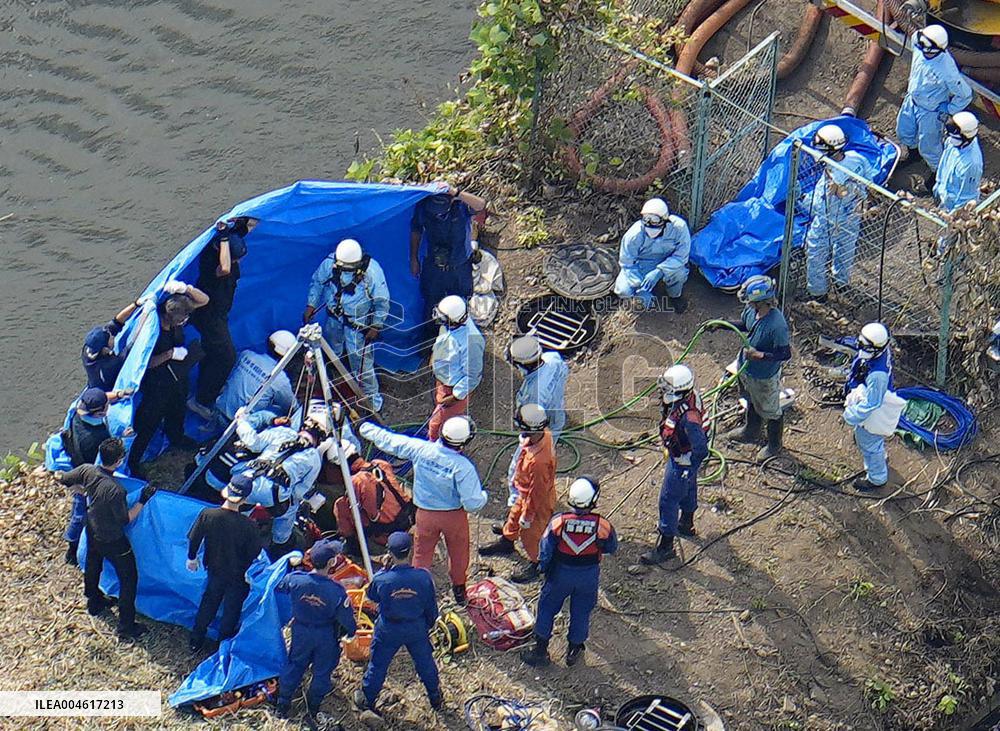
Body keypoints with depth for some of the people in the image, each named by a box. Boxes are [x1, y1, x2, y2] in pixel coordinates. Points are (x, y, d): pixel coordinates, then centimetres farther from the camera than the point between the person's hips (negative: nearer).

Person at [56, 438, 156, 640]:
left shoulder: (87, 471, -20)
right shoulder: (115, 490, -39)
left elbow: (62, 479, -1)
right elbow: (125, 519, -25)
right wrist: (142, 501, -22)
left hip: (92, 531, 7)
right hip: (112, 540, -7)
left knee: (93, 566, 32)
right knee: (129, 577, 10)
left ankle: (94, 602, 57)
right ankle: (126, 626, 17)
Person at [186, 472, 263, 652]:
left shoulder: (207, 515, -26)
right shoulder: (247, 525, -33)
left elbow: (194, 539, -11)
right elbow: (255, 552, -21)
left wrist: (192, 558, 10)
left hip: (215, 569, 3)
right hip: (238, 575, -3)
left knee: (208, 603, 28)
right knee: (231, 610, 23)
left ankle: (196, 641, 42)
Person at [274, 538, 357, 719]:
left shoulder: (295, 580, -24)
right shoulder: (336, 590, -31)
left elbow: (278, 588, 0)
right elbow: (347, 618, -19)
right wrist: (351, 632, 4)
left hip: (300, 631, 2)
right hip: (326, 636, -2)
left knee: (294, 665, 24)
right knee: (322, 670, 22)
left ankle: (283, 707, 35)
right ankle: (313, 708, 39)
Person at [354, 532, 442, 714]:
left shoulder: (381, 579, -28)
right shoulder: (423, 577, -23)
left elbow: (371, 595, -3)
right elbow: (431, 607, -8)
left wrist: (384, 569, -3)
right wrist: (429, 624, 12)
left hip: (388, 630, -1)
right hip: (417, 629, 1)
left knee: (378, 664, 20)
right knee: (425, 662, 25)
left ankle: (367, 699, 38)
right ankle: (436, 697, 44)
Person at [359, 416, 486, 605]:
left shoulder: (420, 449, -20)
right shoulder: (464, 467, -29)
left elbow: (389, 441, -5)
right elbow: (472, 504, -25)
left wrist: (366, 429, 11)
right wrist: (483, 496, -2)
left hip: (425, 514, 2)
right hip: (454, 516, -2)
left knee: (422, 554, 22)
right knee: (458, 554, 23)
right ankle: (459, 589, 41)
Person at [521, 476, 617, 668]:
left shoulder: (558, 521, -22)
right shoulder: (602, 525, -22)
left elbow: (546, 550, -12)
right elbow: (612, 547, -4)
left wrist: (544, 568, 6)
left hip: (561, 573, 0)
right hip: (589, 576, 0)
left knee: (547, 607, 19)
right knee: (581, 612, 20)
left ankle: (541, 649, 26)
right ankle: (574, 650, 33)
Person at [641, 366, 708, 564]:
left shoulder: (689, 416, -42)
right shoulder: (687, 395, -15)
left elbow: (701, 449, -35)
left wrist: (689, 466, -18)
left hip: (682, 461, -9)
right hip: (676, 454, 9)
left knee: (668, 501, 4)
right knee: (687, 490, 31)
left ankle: (665, 546, 19)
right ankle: (686, 524, 56)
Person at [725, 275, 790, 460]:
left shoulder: (777, 325, -39)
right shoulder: (751, 310, -16)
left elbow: (785, 354, -29)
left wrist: (760, 355, -35)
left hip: (765, 377, -7)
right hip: (747, 369, 7)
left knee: (770, 411, 19)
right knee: (752, 402, 33)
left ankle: (774, 445, 43)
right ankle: (751, 432, 60)